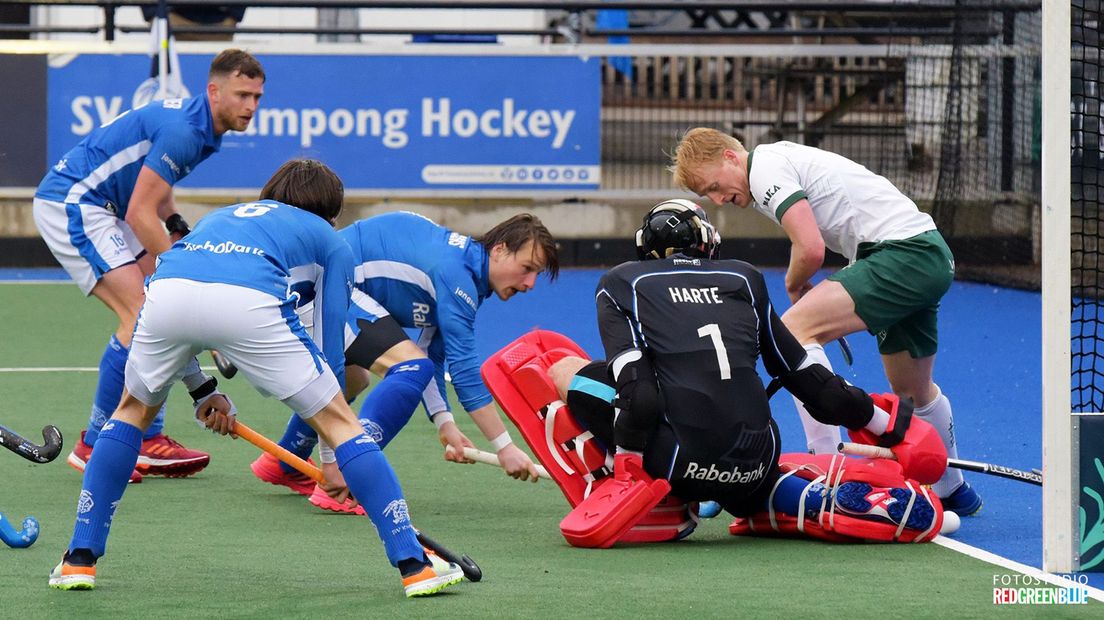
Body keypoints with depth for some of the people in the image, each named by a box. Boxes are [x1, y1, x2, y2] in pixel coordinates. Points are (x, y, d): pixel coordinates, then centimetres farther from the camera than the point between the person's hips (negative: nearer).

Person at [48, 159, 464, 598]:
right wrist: (331, 456, 34)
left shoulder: (221, 217, 43)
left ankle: (80, 559, 24)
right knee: (339, 421, 12)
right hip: (250, 300, -3)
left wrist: (202, 390, 38)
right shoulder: (331, 243, 32)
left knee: (134, 410, 30)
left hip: (165, 293, 3)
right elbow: (330, 347, 29)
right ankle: (414, 565, 8)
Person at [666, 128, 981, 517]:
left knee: (794, 328, -21)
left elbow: (811, 250, -20)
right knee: (912, 392, 26)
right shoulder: (782, 160, 21)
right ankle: (953, 491, 45)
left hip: (903, 252, -10)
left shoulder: (765, 168, -10)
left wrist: (793, 284, 3)